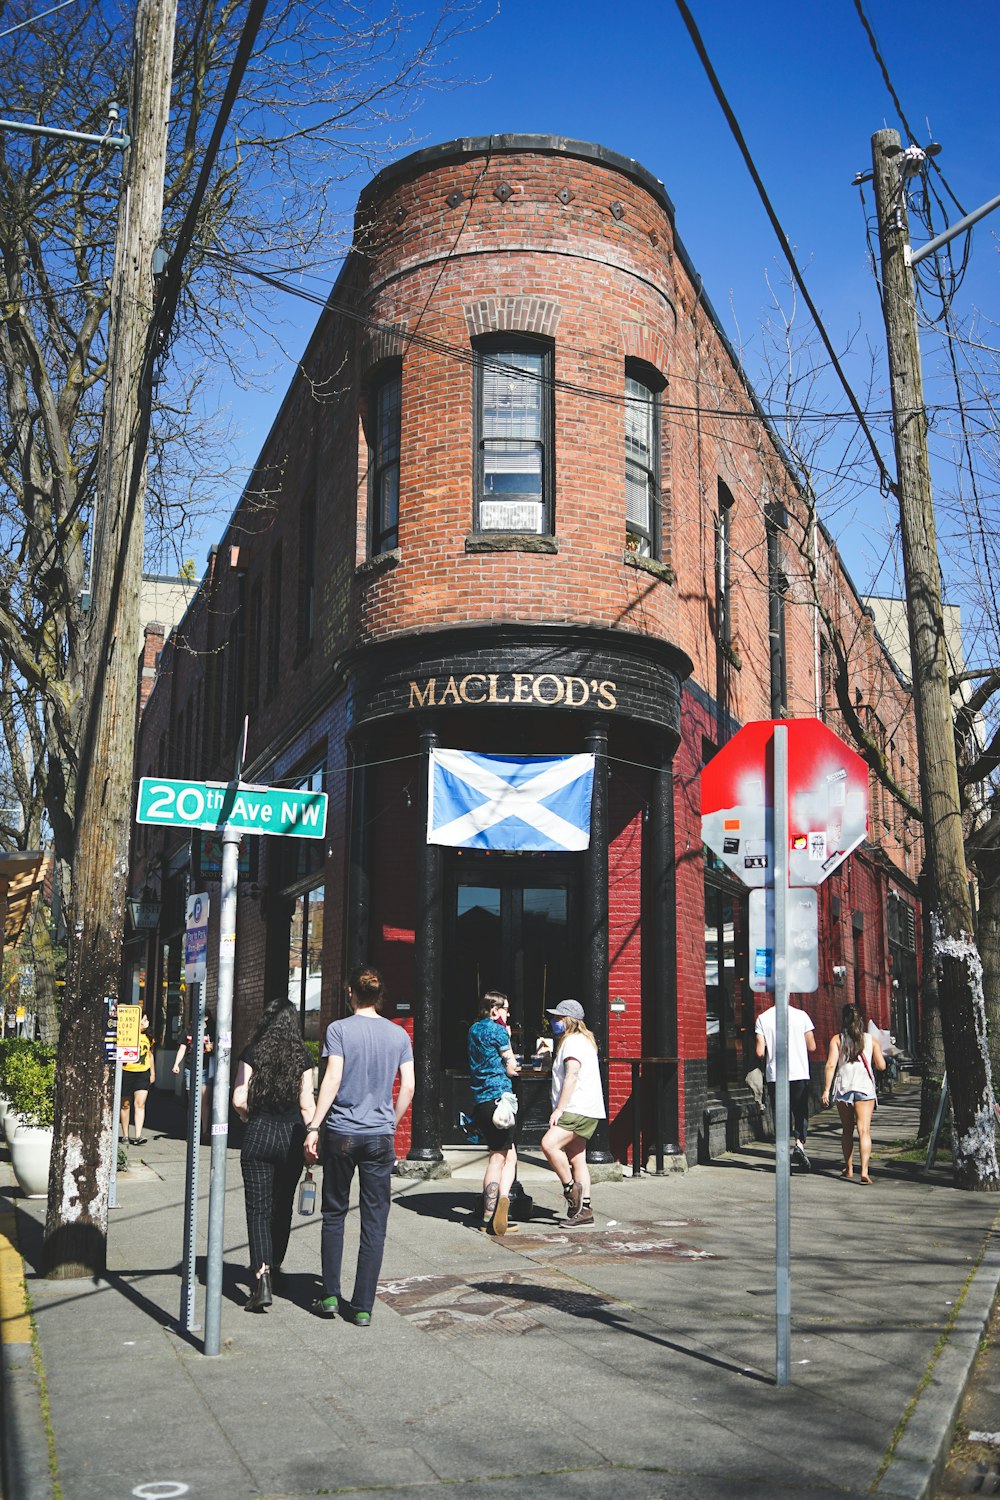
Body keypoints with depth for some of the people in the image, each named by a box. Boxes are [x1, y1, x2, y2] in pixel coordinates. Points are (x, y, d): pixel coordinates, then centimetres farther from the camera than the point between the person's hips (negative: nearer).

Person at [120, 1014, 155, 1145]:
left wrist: (153, 1073, 21)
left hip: (143, 1074, 4)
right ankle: (125, 1135, 18)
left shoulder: (148, 1037, 11)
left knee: (140, 1104, -8)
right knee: (125, 1105, 7)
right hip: (127, 1072, -4)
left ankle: (138, 1136, -13)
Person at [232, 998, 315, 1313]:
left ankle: (262, 1279, -15)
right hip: (292, 1135, 2)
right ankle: (272, 1268, 31)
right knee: (283, 1207, 17)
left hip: (259, 1134, -2)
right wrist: (312, 1139, 7)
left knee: (259, 1209, -1)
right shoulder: (302, 1057, 0)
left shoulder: (252, 1054, -2)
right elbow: (307, 1104, -2)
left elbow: (239, 1100, -6)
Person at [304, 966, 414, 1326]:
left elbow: (332, 1080, -12)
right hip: (381, 1136, 2)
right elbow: (408, 1087, 3)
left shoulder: (339, 1029, -5)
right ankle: (362, 1307, 7)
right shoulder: (398, 1034, 4)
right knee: (374, 1222, 5)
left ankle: (330, 1297, 14)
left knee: (334, 1215, 13)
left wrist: (313, 1127, -9)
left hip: (341, 1134, -2)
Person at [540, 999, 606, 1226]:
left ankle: (570, 1187, -12)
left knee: (549, 1144, -24)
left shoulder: (573, 1041, -10)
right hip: (578, 1111, 11)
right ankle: (584, 1209, 9)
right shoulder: (582, 1041, 23)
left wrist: (559, 1109, -23)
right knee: (577, 1160, 8)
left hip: (578, 1110, -11)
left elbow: (571, 1077, -20)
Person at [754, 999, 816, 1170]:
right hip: (799, 1073, 0)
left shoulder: (763, 1018, -4)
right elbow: (812, 1047, 1)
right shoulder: (801, 1015, -3)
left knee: (779, 1114, 10)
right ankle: (800, 1143, -11)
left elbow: (760, 1052, -6)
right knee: (801, 1112, 11)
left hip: (774, 1074, 0)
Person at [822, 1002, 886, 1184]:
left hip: (843, 1087, 1)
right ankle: (864, 1171, -20)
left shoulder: (837, 1040, 3)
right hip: (865, 1087, -1)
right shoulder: (871, 1039, 6)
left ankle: (848, 1168, 25)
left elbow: (831, 1065, -6)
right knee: (864, 1130, -6)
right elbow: (881, 1066, 6)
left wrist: (826, 1089, -4)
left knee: (847, 1130, 16)